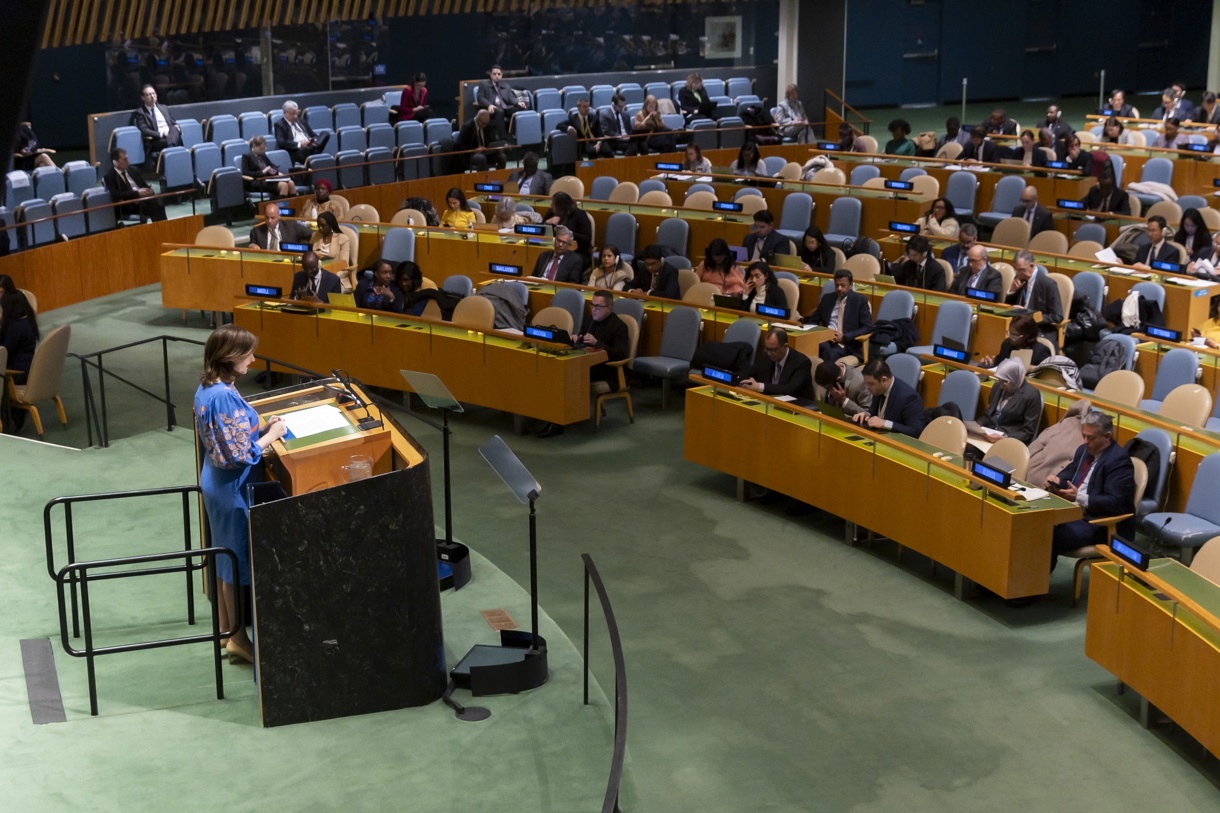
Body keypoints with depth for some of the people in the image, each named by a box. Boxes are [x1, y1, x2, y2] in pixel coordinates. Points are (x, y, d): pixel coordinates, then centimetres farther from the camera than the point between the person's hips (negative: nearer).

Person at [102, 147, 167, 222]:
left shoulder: (133, 170, 18)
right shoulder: (109, 176, 0)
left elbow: (145, 186, 24)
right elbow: (115, 195, -15)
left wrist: (149, 191, -1)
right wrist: (137, 193, -18)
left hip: (144, 199, 6)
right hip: (127, 206, -6)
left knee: (159, 205, -28)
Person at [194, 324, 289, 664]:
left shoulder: (207, 389, 3)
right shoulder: (226, 398, -27)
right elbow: (241, 455, -24)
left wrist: (261, 428, 4)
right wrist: (272, 435, -13)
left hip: (216, 483, 10)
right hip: (233, 489, -10)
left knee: (225, 560, 20)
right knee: (238, 564, 3)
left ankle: (227, 630, 32)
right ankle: (239, 638, 15)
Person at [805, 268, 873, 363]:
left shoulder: (860, 300, 6)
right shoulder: (827, 298, 17)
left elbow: (867, 327, 0)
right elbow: (813, 320, 19)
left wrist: (845, 337, -13)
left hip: (847, 343, -3)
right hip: (825, 338, 3)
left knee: (831, 353, -37)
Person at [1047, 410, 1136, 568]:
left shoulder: (1118, 460, -15)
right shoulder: (1084, 450, 11)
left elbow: (1115, 503, -21)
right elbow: (1068, 474, 24)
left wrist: (1080, 497, -25)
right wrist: (1057, 480, 0)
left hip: (1101, 524, -9)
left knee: (1050, 539, -29)